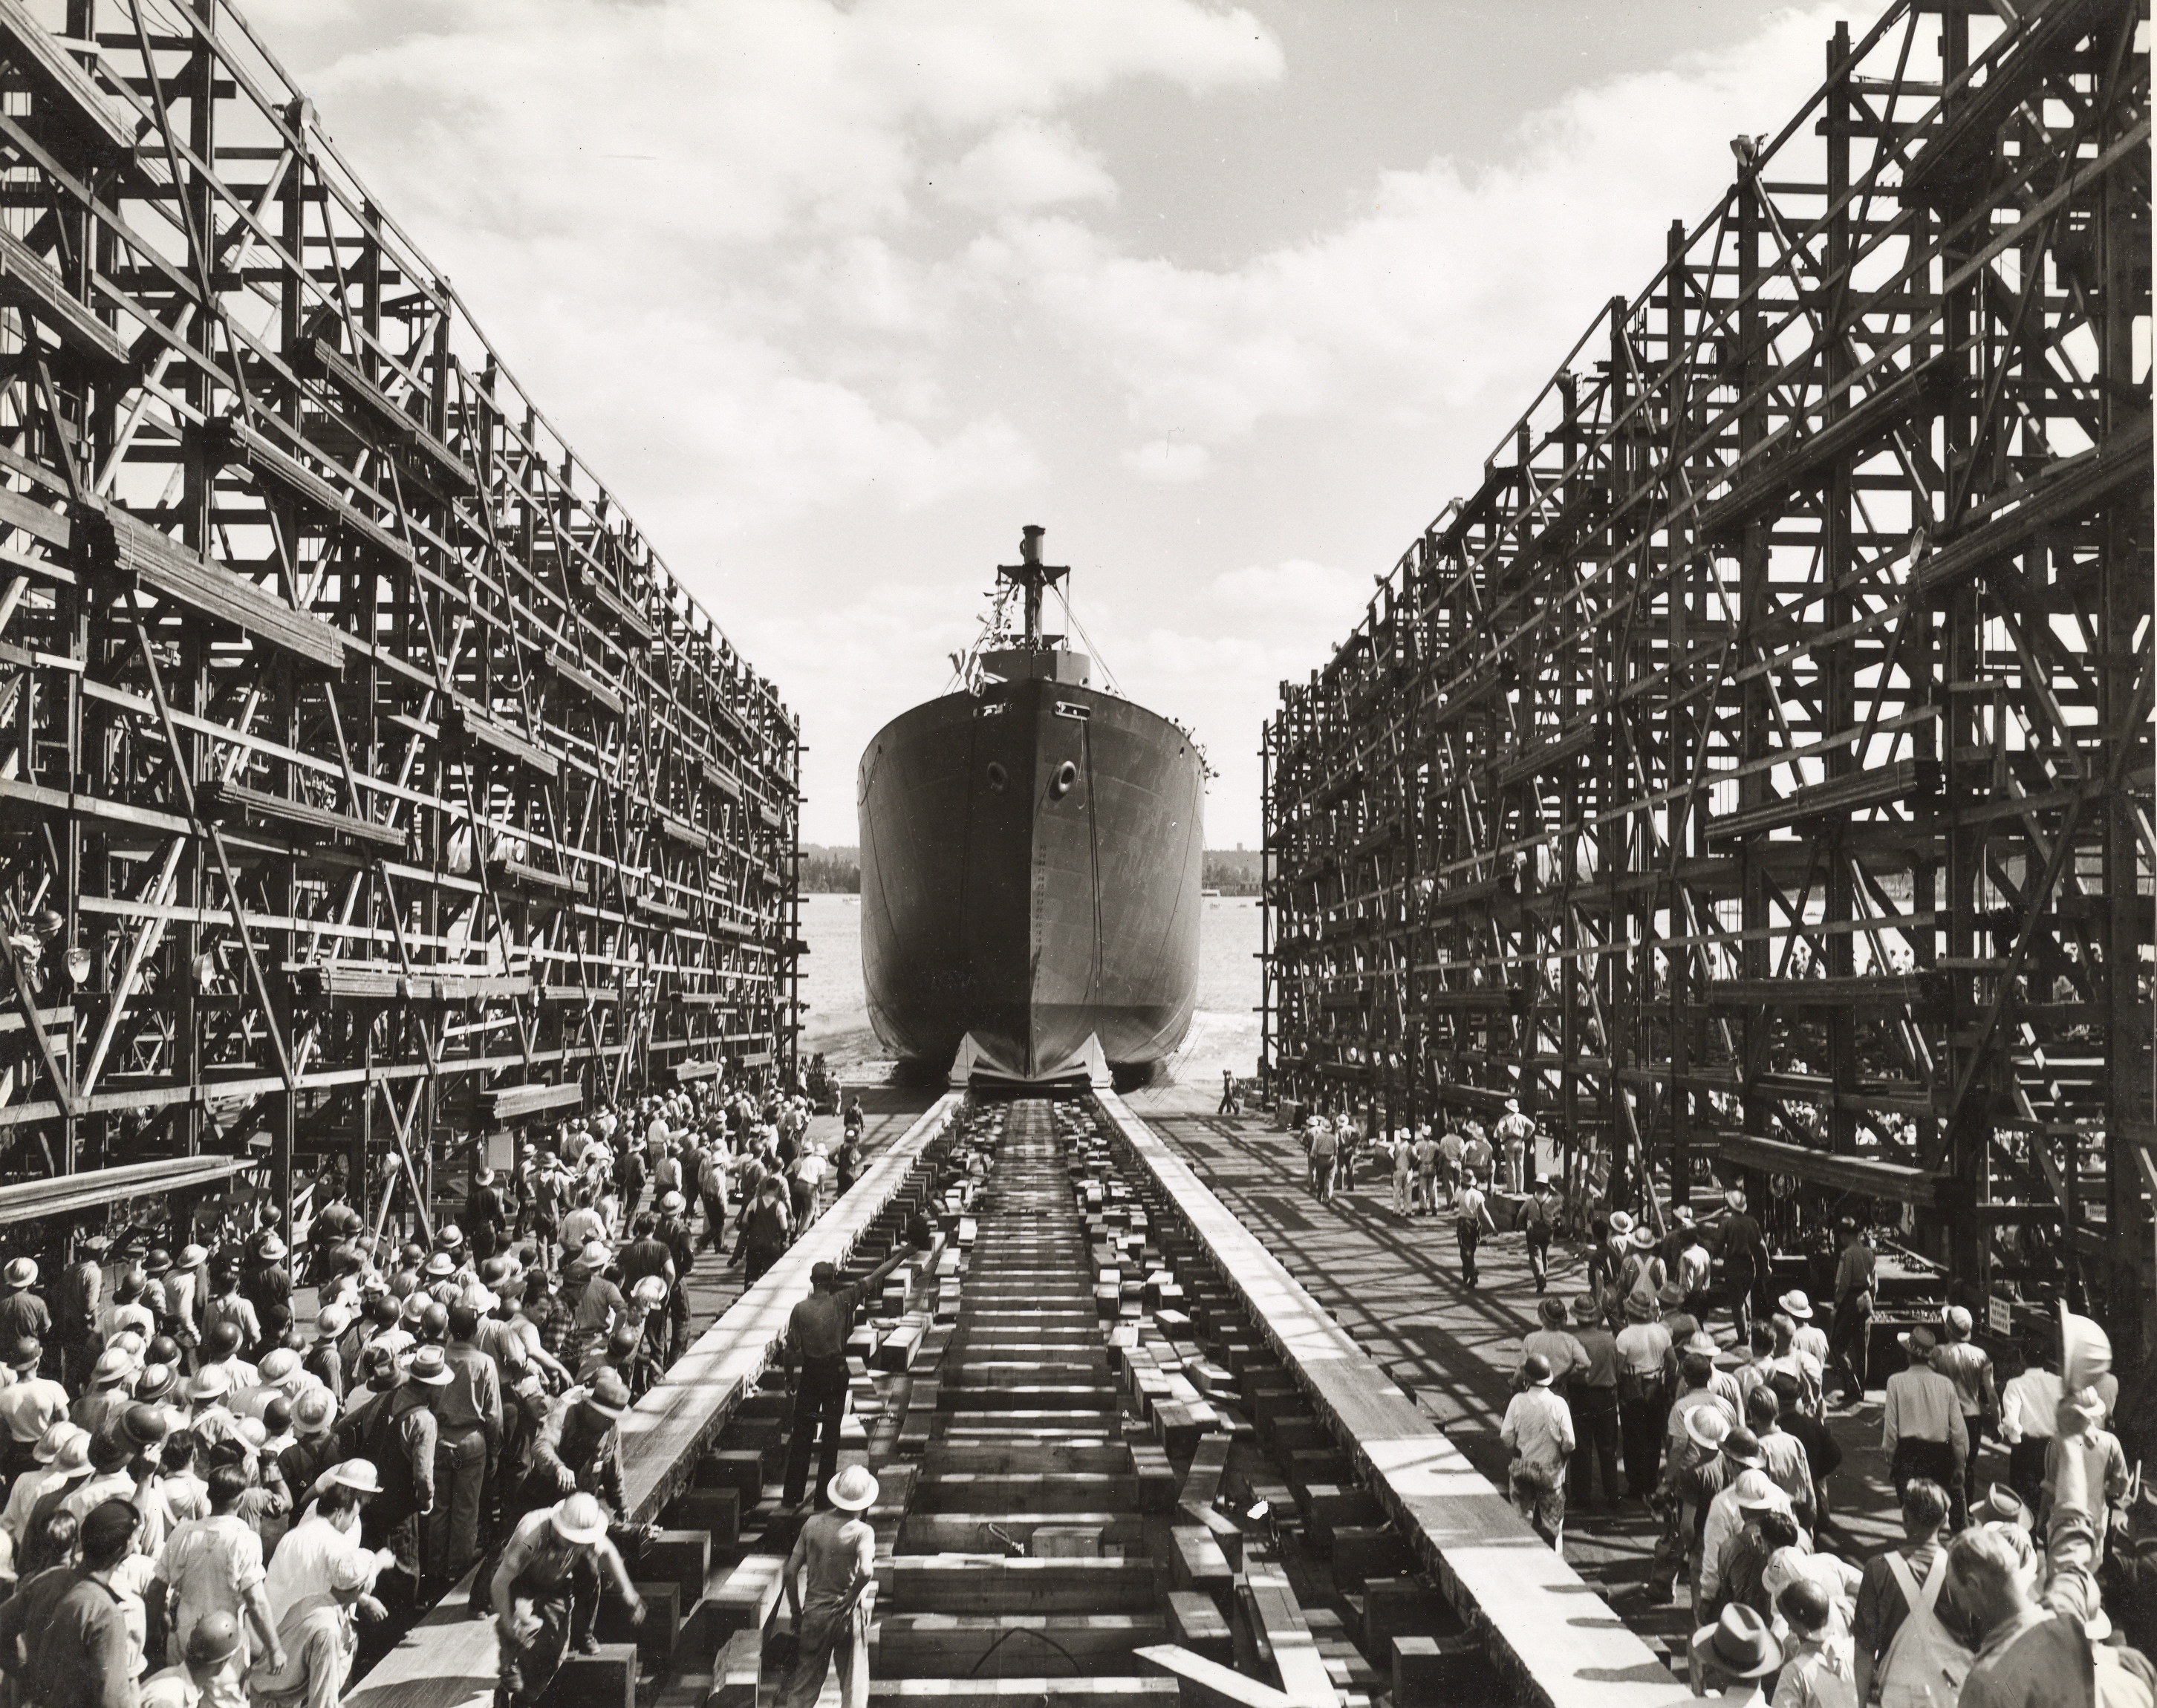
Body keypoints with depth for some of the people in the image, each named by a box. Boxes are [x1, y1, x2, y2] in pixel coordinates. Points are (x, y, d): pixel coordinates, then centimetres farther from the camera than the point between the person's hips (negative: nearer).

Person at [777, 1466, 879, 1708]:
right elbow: (866, 1571, -31)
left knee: (804, 1683, 13)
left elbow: (791, 1570, -2)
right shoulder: (862, 1531, -14)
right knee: (853, 1684, 12)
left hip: (814, 1614, 3)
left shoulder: (813, 1523, -3)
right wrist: (851, 1597, -13)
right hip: (847, 1616, -3)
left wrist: (796, 1611, 7)